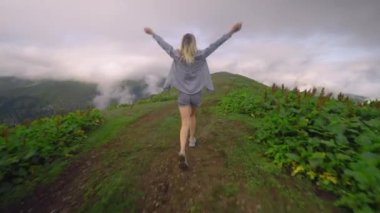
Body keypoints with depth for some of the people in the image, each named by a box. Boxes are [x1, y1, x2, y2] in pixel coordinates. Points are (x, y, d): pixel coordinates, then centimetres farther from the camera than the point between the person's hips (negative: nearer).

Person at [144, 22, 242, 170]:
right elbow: (215, 45, -9)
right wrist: (231, 32, -4)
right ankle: (192, 139, 39)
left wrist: (152, 33, 23)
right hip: (197, 94, 1)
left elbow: (163, 44, 7)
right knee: (192, 115, 27)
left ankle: (182, 152, -21)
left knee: (185, 123, -3)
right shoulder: (200, 55, -9)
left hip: (183, 94, 0)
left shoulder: (176, 55, -5)